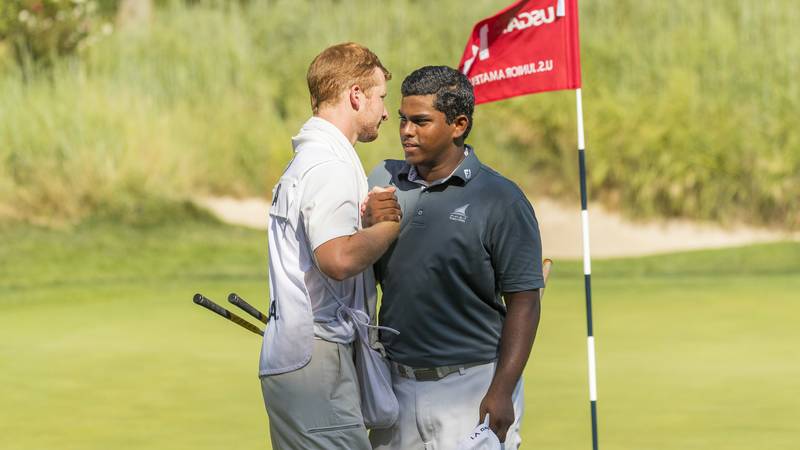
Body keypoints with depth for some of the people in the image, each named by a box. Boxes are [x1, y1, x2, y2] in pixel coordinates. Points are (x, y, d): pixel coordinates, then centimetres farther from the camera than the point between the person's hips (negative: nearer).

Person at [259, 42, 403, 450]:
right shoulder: (329, 167, -14)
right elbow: (338, 259, -26)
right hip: (314, 357, -10)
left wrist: (368, 219, 5)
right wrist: (391, 225, -12)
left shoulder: (307, 160, 21)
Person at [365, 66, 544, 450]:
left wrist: (501, 392, -14)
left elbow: (523, 302, -8)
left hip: (471, 387, -4)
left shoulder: (500, 199, -6)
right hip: (397, 385, 5)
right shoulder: (382, 181, 7)